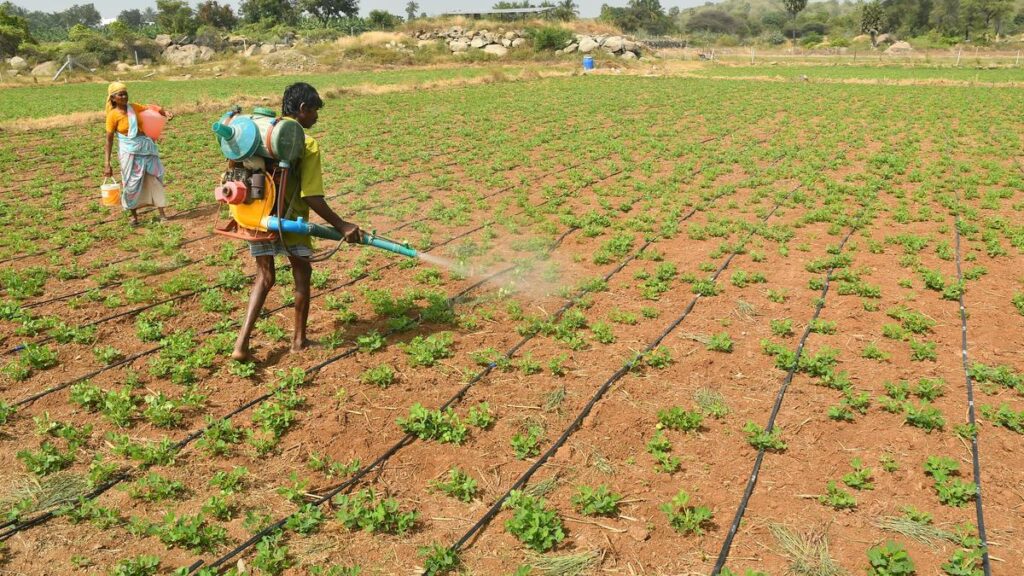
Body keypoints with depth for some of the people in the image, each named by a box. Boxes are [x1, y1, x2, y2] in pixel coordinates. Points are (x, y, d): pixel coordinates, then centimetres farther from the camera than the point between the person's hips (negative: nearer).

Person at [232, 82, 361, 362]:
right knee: (302, 272, 17)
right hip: (289, 218, -5)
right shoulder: (307, 144, -14)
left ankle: (242, 343, 4)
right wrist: (342, 226, -14)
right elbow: (312, 197, -19)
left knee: (264, 277, 15)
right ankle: (299, 339, 25)